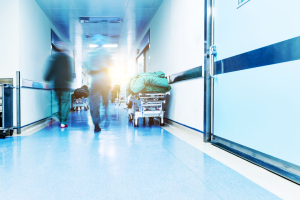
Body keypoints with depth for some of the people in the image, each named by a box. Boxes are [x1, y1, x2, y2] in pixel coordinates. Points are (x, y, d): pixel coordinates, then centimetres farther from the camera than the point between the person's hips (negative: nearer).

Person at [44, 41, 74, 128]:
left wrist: (47, 80, 11)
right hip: (65, 84, -3)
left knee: (59, 103, 11)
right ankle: (63, 122, -7)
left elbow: (49, 70, 5)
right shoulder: (68, 58, 1)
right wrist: (70, 80, 8)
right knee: (65, 103, -2)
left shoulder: (53, 57, 8)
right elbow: (70, 72, -1)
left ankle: (61, 121, 4)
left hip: (55, 84, 3)